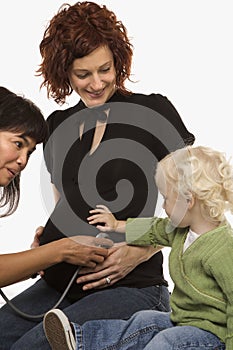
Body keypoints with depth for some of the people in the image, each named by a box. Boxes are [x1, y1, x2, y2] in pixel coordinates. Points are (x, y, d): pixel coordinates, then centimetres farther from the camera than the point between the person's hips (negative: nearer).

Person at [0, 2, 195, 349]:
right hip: (61, 281, 5)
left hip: (131, 285, -5)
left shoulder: (153, 111, -3)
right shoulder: (57, 125, 14)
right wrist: (46, 238, 3)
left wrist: (140, 251, -15)